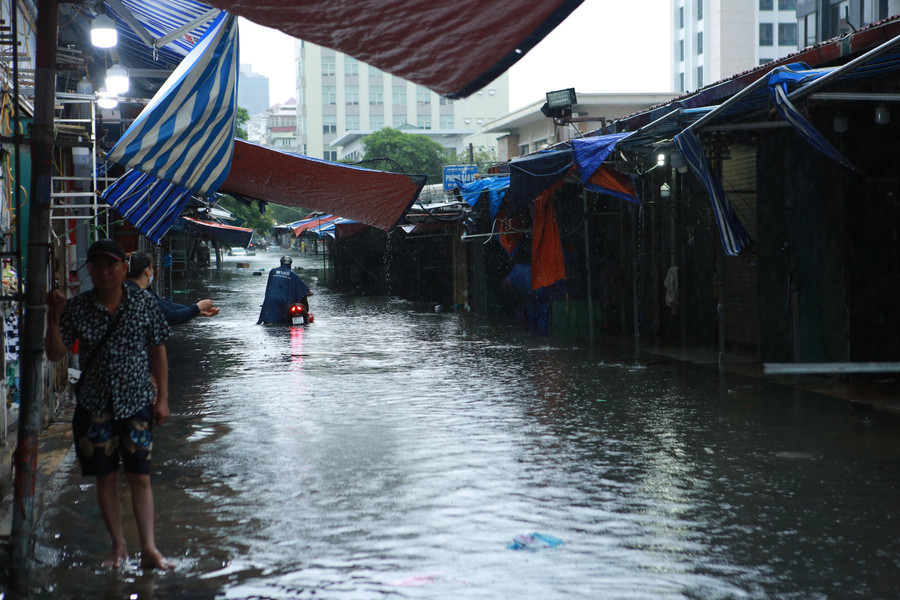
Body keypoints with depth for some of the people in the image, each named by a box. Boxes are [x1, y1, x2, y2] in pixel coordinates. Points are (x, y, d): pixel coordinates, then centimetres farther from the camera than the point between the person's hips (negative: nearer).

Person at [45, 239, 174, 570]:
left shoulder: (144, 304, -2)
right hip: (95, 404, 1)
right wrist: (54, 318, -16)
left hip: (136, 403, -1)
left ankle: (149, 549, 0)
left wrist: (162, 398, 2)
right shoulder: (77, 308, -2)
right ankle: (119, 546, 19)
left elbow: (158, 353, 4)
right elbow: (55, 353, 0)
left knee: (139, 477, -2)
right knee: (105, 478, 7)